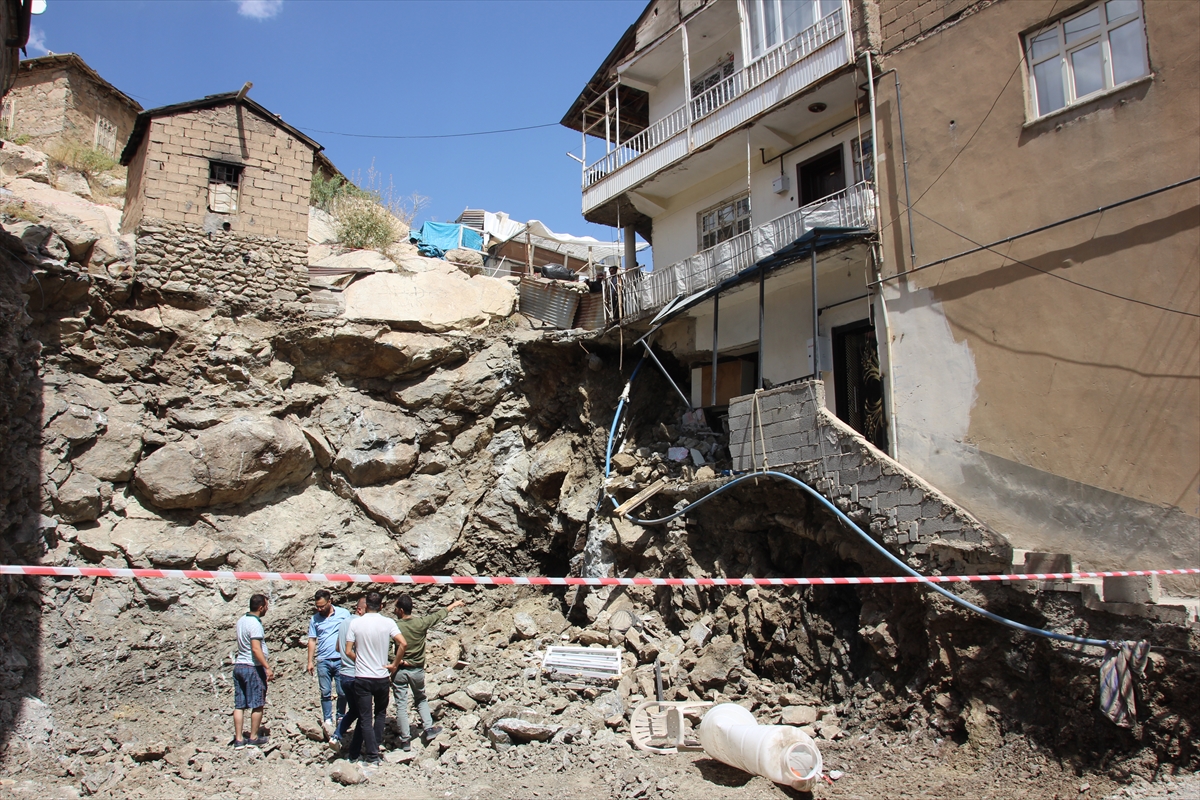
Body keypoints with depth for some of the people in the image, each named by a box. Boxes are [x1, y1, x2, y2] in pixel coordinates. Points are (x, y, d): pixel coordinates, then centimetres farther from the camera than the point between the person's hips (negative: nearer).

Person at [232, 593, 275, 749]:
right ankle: (253, 738, 11)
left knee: (239, 705, 8)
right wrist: (268, 667, -24)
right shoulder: (255, 624, -17)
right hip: (253, 667, -8)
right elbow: (256, 649, -24)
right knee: (257, 705, 4)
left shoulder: (241, 621, 10)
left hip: (239, 666, 8)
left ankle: (238, 739, 10)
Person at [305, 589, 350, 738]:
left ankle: (341, 718, 17)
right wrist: (310, 662, 4)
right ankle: (327, 720, 9)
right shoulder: (315, 619, 7)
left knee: (343, 692, 3)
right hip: (323, 661, 2)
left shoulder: (344, 614, 0)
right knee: (326, 693, 3)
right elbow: (312, 640, 9)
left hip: (341, 660, -1)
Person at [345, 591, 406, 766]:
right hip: (382, 677, 1)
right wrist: (395, 664, -4)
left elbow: (348, 651, -7)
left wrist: (360, 661, 11)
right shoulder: (388, 623, -7)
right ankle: (375, 746, 25)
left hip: (362, 678, -1)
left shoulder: (355, 623, -6)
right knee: (380, 713, 23)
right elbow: (402, 643, -17)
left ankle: (372, 756, 6)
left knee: (365, 718, 6)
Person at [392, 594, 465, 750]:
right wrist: (454, 604, 21)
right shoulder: (421, 623, -10)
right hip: (417, 670, 3)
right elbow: (439, 614, 6)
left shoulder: (395, 628, -18)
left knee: (401, 705, 7)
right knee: (421, 700, 24)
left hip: (400, 671, -3)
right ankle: (428, 728, 14)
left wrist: (400, 661, -8)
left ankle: (405, 740, 12)